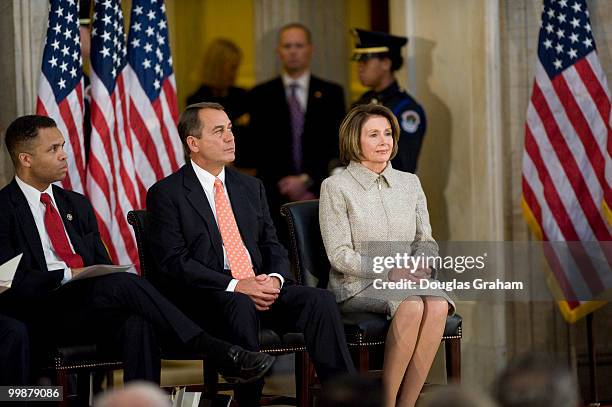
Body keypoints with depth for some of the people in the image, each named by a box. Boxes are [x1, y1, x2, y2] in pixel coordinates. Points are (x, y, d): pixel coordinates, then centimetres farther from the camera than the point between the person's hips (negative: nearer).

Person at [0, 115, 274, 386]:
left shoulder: (76, 205, 22)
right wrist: (67, 276, -16)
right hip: (43, 320, -5)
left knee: (137, 324, -31)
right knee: (121, 282, -31)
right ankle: (220, 353, -32)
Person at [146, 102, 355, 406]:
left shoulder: (251, 187, 20)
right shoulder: (166, 194, 1)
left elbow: (272, 246, 17)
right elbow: (173, 262, -9)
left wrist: (275, 278, -8)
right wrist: (234, 286, -19)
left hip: (260, 287, 5)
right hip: (206, 295, -5)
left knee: (320, 300, -21)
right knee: (241, 306, -38)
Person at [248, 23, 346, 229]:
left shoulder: (331, 93, 10)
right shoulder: (261, 95, 10)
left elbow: (337, 146, 4)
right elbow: (259, 149, 4)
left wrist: (308, 181, -6)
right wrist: (285, 186, -6)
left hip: (320, 196, 0)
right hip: (276, 200, 0)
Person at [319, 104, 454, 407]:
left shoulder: (409, 183, 16)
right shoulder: (336, 187, 0)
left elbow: (426, 240, 17)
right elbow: (340, 255, -6)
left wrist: (419, 266, -7)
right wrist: (388, 271, -17)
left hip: (408, 279, 5)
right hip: (357, 285, -4)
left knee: (438, 305, -30)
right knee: (411, 306, -35)